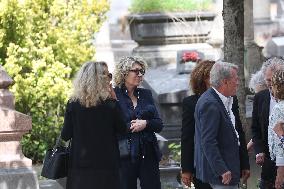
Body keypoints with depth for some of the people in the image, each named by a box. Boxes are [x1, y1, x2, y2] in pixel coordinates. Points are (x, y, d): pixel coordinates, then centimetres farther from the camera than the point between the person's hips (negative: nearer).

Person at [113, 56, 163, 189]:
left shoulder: (146, 94, 12)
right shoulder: (114, 95, -4)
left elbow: (159, 125, 8)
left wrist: (145, 123, -10)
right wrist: (130, 126, -15)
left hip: (148, 154, 4)